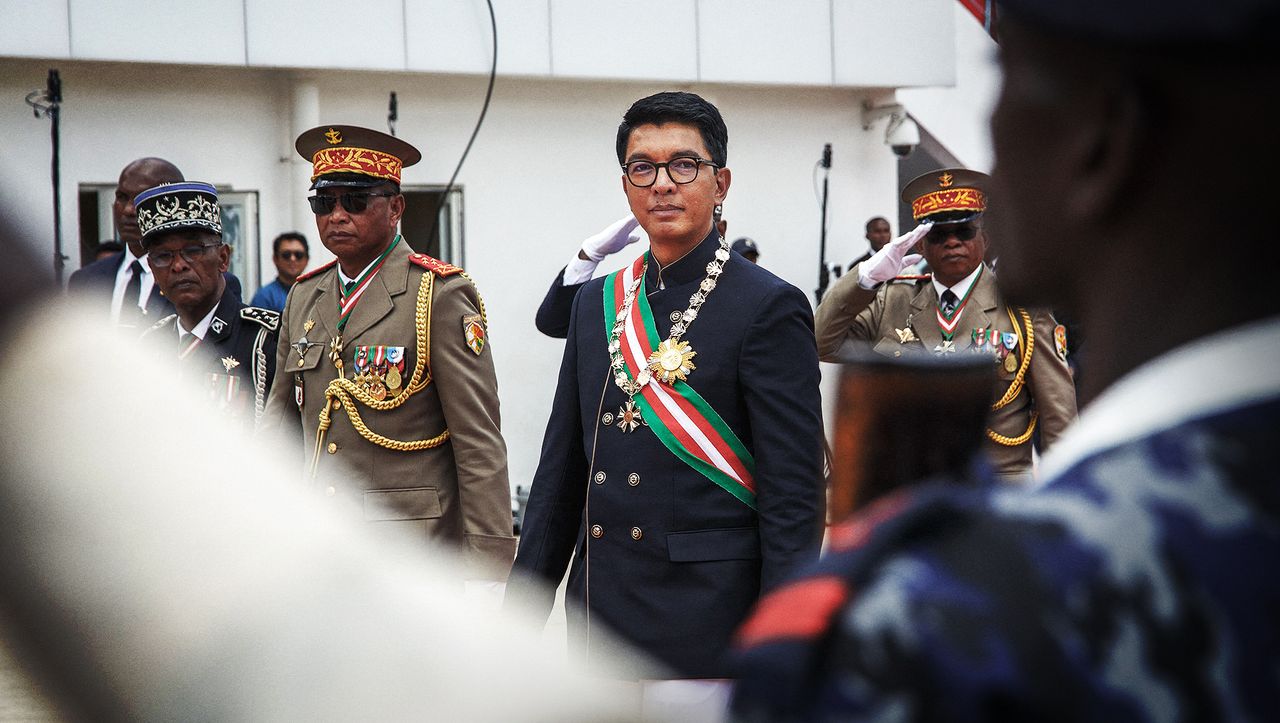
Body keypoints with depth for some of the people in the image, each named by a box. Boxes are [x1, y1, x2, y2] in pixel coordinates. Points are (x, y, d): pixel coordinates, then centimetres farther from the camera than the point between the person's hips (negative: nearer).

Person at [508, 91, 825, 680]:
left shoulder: (769, 309, -7)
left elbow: (793, 501, -11)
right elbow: (560, 472, 14)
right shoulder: (597, 303, 11)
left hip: (712, 625, -5)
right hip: (600, 618, 5)